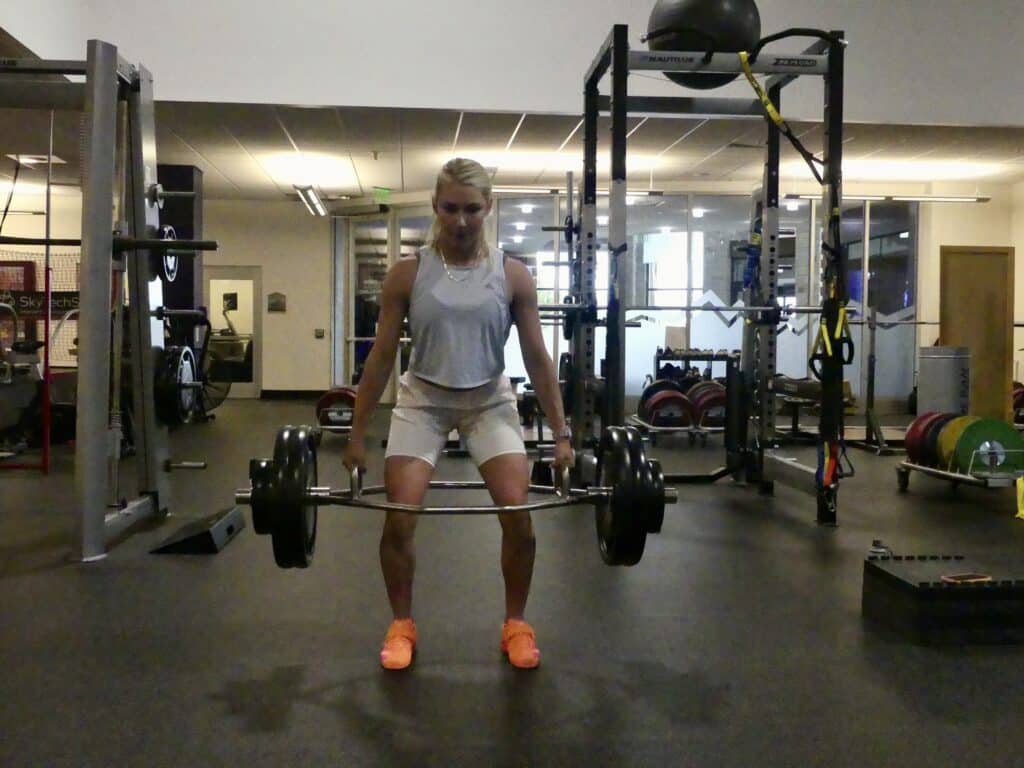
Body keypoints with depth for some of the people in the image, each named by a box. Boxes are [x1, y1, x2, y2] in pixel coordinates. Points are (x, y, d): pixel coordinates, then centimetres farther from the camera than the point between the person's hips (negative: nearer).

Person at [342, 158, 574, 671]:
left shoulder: (512, 275, -7)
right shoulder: (408, 274, -8)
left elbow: (537, 359, -3)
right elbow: (381, 357, -4)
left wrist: (561, 433, -5)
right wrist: (357, 433, -3)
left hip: (490, 402, 0)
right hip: (423, 401, 0)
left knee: (518, 515, -12)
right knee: (399, 519, -10)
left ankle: (516, 624, 11)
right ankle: (401, 625, 14)